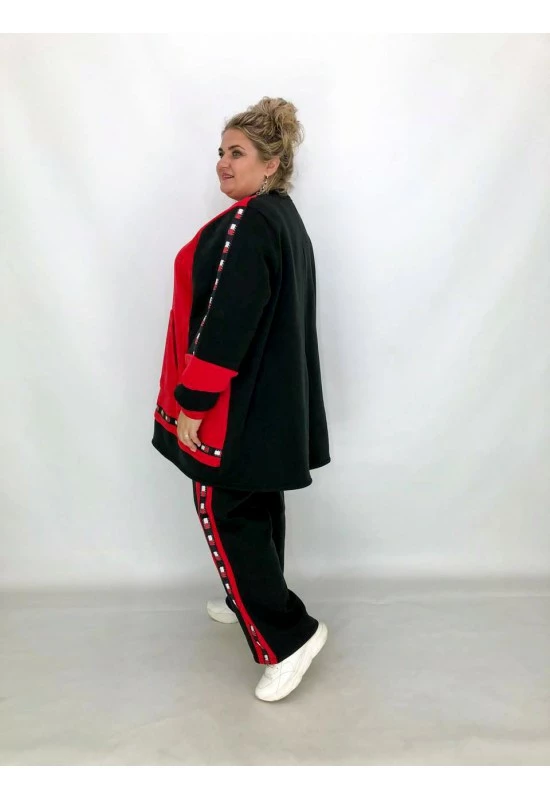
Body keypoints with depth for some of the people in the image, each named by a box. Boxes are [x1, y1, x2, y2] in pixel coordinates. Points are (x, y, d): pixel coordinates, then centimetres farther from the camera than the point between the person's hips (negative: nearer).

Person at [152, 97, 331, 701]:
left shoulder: (247, 225, -20)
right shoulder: (285, 218, 12)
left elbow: (227, 322, -25)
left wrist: (191, 401, -18)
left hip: (237, 403, -10)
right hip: (272, 397, 10)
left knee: (224, 511, 0)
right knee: (258, 505, 20)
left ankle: (287, 635, 4)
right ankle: (255, 602, 37)